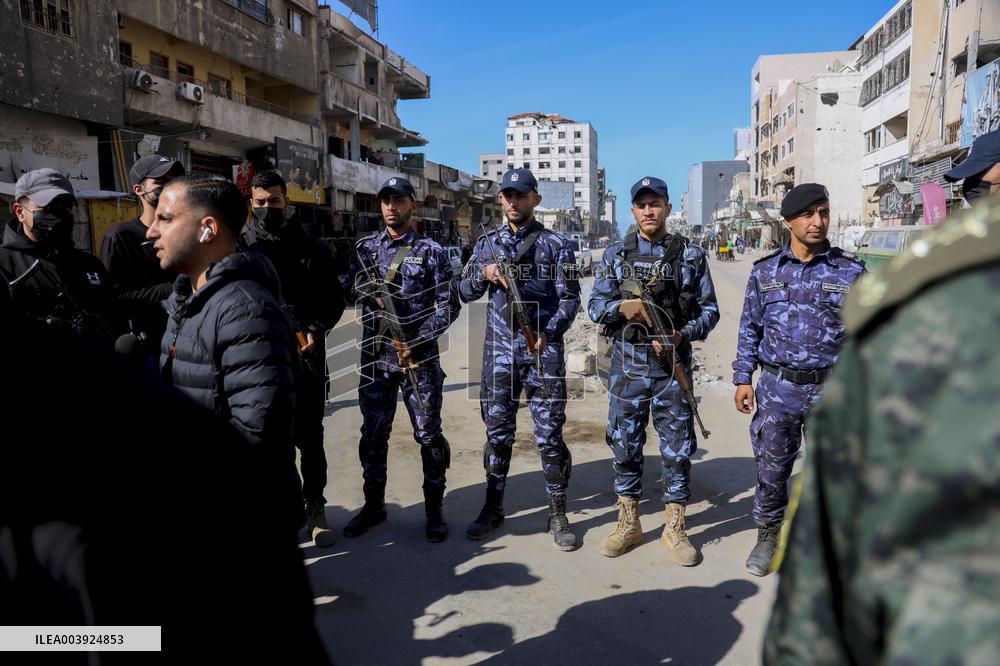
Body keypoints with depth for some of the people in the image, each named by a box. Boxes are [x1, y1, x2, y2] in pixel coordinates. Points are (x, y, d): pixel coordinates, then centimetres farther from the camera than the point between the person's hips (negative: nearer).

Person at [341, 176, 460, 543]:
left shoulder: (431, 251, 0)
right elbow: (349, 288, 9)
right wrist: (368, 289, -14)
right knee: (373, 434, 11)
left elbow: (448, 306, -4)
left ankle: (434, 509, 17)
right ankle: (374, 505, 27)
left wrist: (416, 342, -14)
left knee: (429, 434, 2)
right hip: (375, 357, 3)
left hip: (419, 358, -3)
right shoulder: (366, 247, 11)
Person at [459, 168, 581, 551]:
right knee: (498, 432, 9)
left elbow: (570, 299, -4)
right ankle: (493, 508, 23)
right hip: (499, 351, 3)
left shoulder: (555, 244, 1)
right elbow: (465, 292, 13)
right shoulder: (487, 243, 12)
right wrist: (485, 273, -9)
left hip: (543, 351, -3)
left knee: (549, 435, 0)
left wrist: (548, 333, -21)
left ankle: (558, 514, 14)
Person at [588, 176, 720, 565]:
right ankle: (628, 524, 23)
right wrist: (622, 306, -17)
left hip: (672, 363, -1)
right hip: (626, 363, 1)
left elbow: (709, 310, 5)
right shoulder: (616, 254, 6)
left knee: (677, 447, 5)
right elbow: (595, 306, 4)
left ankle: (674, 529, 20)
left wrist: (682, 335, -13)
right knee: (624, 444, 8)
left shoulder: (690, 255, 4)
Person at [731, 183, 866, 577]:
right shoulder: (765, 270, 4)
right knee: (771, 466, 9)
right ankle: (768, 533, 29)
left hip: (831, 387, 0)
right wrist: (743, 378, 3)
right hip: (778, 385, 1)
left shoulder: (850, 271, 0)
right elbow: (750, 328, 8)